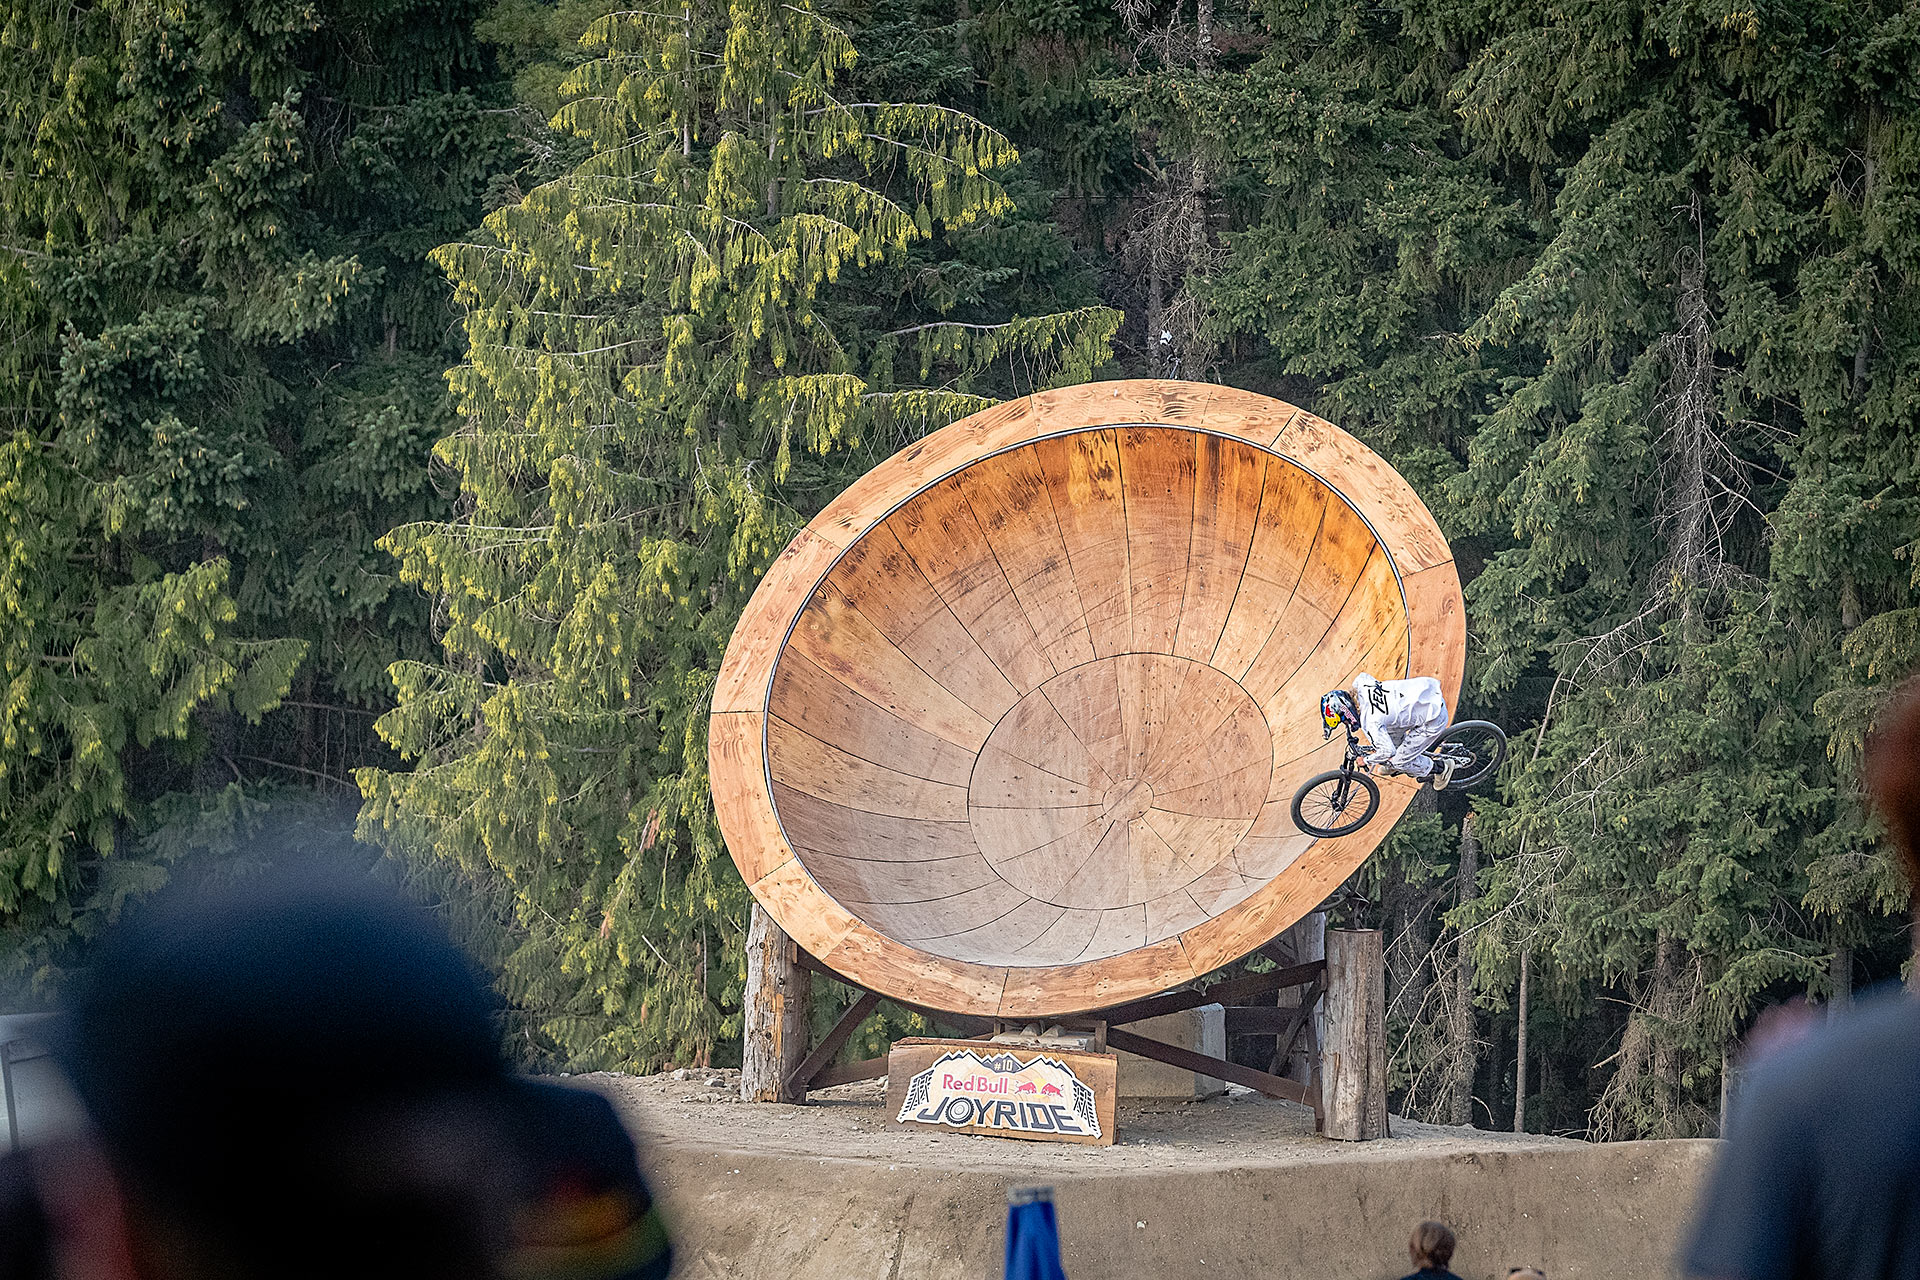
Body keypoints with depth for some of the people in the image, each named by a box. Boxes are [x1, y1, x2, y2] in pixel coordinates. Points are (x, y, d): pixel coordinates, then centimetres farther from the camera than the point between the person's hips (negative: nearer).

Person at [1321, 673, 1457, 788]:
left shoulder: (1369, 720, -27)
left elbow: (1387, 751, -26)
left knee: (1399, 761, 2)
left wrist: (1366, 761, -5)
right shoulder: (1360, 682, -6)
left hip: (1434, 719, -8)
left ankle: (1442, 768, 22)